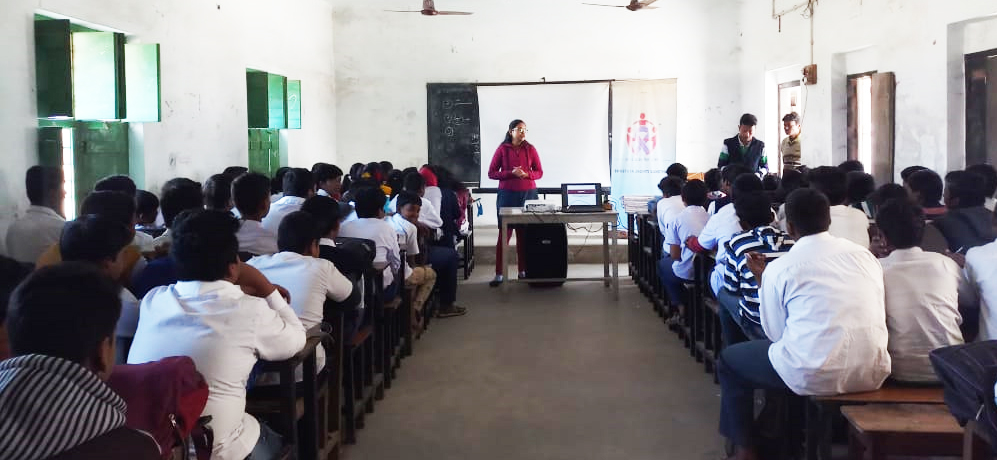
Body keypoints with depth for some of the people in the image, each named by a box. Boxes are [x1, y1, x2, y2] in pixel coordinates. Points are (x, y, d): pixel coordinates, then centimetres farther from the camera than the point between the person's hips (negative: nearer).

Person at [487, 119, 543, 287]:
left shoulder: (530, 149, 6)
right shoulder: (502, 149, 1)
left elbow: (539, 172, 8)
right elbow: (491, 173, -1)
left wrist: (525, 174, -12)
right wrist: (511, 173, -15)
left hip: (528, 194, 2)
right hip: (507, 195, -2)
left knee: (524, 234, 5)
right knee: (504, 234, -3)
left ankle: (523, 271, 14)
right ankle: (499, 274, -1)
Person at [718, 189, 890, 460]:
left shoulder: (779, 268, -4)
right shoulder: (864, 255, 9)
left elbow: (775, 334, 0)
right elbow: (878, 315, 17)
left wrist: (763, 280, 12)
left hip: (815, 376, -5)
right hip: (872, 372, 5)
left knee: (729, 360, 20)